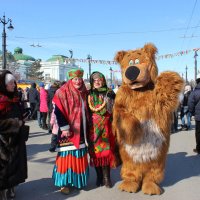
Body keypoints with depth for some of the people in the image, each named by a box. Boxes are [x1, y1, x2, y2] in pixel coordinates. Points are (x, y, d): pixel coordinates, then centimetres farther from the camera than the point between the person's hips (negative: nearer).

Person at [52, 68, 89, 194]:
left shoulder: (84, 93, 10)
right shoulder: (63, 92, -9)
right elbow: (58, 112, -15)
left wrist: (87, 127, 15)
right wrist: (64, 128, -19)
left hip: (81, 130, 6)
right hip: (68, 130, -6)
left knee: (79, 156, 12)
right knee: (67, 155, -1)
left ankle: (78, 180, 25)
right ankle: (65, 183, 10)